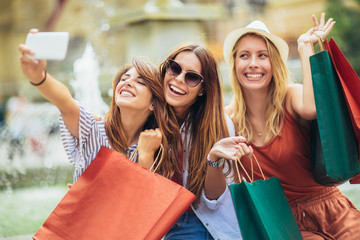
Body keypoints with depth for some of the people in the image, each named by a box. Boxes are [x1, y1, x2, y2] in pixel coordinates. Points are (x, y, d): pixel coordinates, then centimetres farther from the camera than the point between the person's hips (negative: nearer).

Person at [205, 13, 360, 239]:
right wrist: (214, 156, -22)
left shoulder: (292, 96, -4)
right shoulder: (229, 119, 0)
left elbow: (312, 108, -31)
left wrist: (306, 47, -18)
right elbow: (216, 194, -1)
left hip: (332, 212, 0)